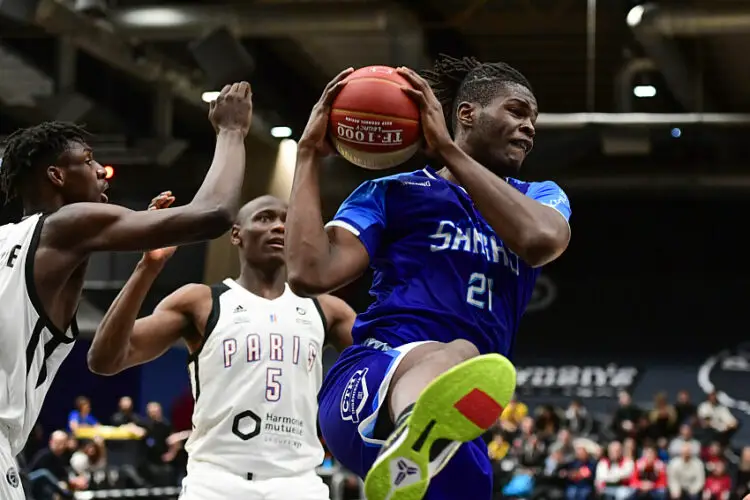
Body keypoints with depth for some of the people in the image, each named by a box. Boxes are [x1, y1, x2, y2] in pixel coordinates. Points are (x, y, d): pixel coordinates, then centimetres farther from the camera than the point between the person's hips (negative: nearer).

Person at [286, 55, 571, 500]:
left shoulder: (543, 197, 23)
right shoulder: (394, 193, 14)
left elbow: (540, 240, -5)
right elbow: (310, 274, -3)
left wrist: (448, 151, -5)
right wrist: (310, 153, 3)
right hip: (370, 386, -6)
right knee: (457, 357, -41)